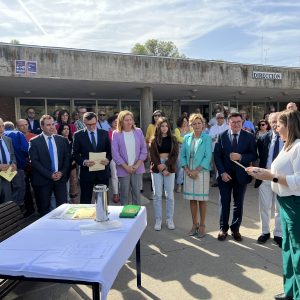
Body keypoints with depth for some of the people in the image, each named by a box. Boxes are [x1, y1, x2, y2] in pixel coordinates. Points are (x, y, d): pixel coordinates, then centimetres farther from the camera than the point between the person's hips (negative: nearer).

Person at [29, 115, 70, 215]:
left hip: (60, 178, 3)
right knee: (44, 209, 8)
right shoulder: (34, 142, -3)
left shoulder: (61, 139, 8)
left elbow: (67, 158, 8)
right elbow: (34, 162, -9)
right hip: (43, 180, -2)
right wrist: (50, 175, -14)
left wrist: (62, 172, -7)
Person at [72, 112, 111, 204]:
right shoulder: (78, 135, 0)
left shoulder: (104, 133, 6)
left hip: (103, 172, 2)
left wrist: (108, 159, -13)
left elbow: (110, 150, 8)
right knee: (85, 201, 8)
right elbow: (74, 154, -1)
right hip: (86, 172, -1)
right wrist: (84, 161, -19)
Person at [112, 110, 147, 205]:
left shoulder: (138, 132, 3)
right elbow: (115, 153, -7)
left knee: (137, 192, 9)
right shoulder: (116, 134, -4)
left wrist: (137, 164, -6)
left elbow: (144, 149, 4)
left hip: (137, 168, 2)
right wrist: (126, 167, -11)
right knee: (124, 193, 6)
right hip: (123, 169, -2)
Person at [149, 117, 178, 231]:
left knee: (170, 195, 4)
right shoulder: (154, 140, 5)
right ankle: (158, 220, 12)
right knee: (157, 195, 2)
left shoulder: (173, 139, 7)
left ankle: (169, 219, 16)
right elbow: (153, 156, -1)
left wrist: (166, 167, -11)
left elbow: (175, 154, 1)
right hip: (156, 169, 0)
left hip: (170, 168, 1)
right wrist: (161, 168, -11)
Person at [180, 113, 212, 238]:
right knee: (192, 199, 10)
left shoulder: (207, 138, -3)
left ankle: (202, 225, 17)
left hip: (202, 172, -3)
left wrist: (196, 171, -14)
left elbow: (208, 157, -9)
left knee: (202, 199, 4)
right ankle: (194, 224, 23)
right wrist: (187, 170, -7)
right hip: (188, 172, 3)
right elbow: (182, 155, 6)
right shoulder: (186, 137, 7)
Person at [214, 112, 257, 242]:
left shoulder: (249, 137, -2)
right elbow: (217, 155, -3)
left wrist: (240, 157, -21)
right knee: (224, 203, 8)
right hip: (225, 175, 0)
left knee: (238, 203, 11)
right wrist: (222, 172, -11)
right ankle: (223, 229, 23)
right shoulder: (222, 136, -2)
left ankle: (235, 229, 27)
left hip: (241, 175, 1)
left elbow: (254, 155, -3)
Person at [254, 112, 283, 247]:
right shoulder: (263, 138, 1)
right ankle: (265, 232, 30)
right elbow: (260, 157, 7)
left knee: (280, 208, 10)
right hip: (265, 177, 2)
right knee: (264, 207, 12)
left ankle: (278, 234, 27)